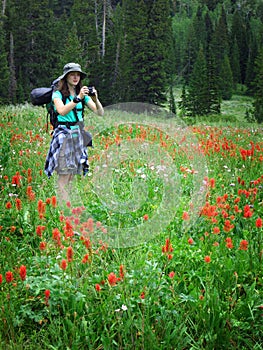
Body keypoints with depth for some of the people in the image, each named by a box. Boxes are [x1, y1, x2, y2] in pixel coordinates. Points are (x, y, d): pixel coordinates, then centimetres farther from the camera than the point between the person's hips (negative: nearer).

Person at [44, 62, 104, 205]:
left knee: (71, 175, 7)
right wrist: (77, 98, -28)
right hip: (63, 135, -5)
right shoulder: (58, 94, -1)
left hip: (78, 135, 5)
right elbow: (62, 111, -22)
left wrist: (95, 99, -16)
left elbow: (100, 113, 2)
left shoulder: (83, 94, 12)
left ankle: (66, 203, 13)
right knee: (64, 175, -10)